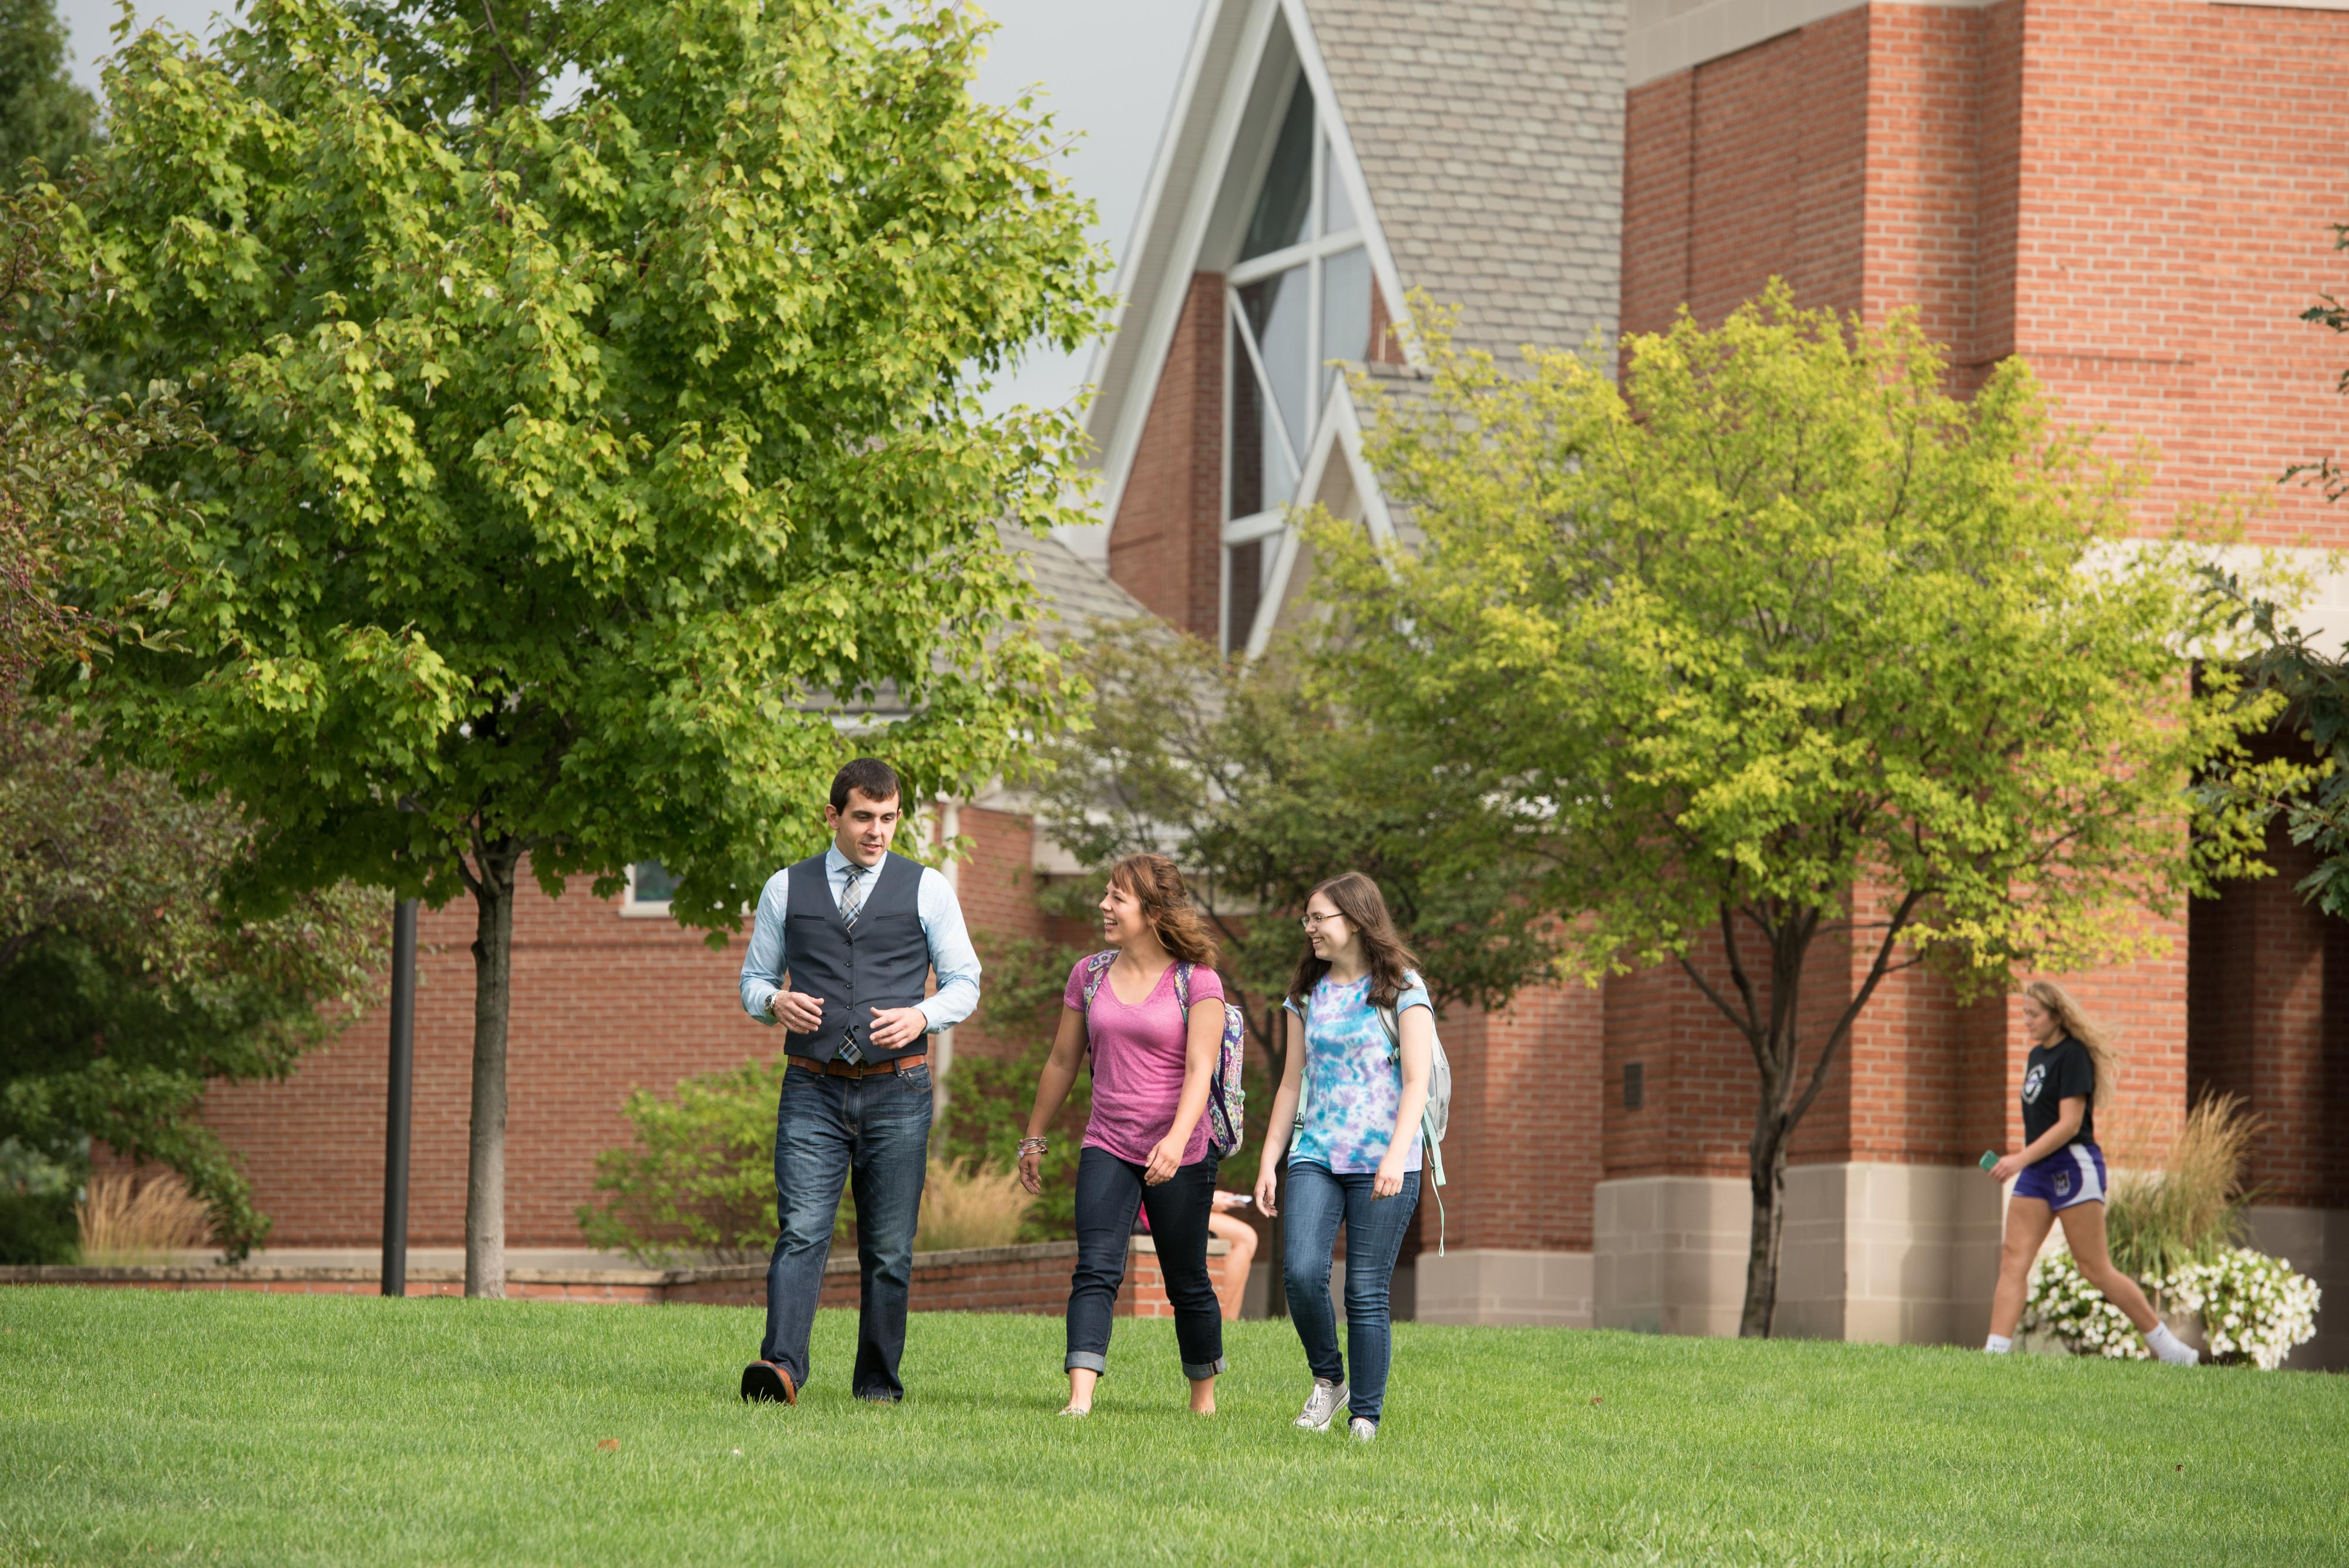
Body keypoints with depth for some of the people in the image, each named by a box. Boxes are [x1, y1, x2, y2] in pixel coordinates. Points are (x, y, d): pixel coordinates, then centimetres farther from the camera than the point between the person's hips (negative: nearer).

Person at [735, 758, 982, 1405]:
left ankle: (878, 1385, 8)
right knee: (801, 1232, -14)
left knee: (889, 1249, 2)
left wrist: (921, 1016, -12)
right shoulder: (786, 889, 10)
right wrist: (776, 1002, -9)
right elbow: (753, 979, 15)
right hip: (813, 1090, 0)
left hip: (896, 1090, 0)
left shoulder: (927, 889, 7)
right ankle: (781, 1367, -26)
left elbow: (964, 983, 8)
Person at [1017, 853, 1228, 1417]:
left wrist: (1177, 1139, -30)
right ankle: (1080, 1397, -27)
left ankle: (1204, 1395, 27)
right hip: (1108, 1148, 3)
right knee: (1095, 1270, -15)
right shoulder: (1089, 975, 7)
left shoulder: (1197, 982, -6)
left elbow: (1200, 1069, -16)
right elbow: (1062, 1062, 17)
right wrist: (1034, 1138, 21)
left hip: (1181, 1155, -3)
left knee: (1187, 1282, 8)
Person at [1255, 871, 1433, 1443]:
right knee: (1301, 1271, -16)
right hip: (1316, 1156, 4)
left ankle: (1366, 1417, 4)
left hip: (1382, 1164, -4)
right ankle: (1327, 1380, 5)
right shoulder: (1309, 994, 14)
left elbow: (1417, 1082, -7)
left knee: (1367, 1292, -5)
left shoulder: (1402, 989, -1)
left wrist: (1396, 1156, -20)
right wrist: (1269, 1161, 12)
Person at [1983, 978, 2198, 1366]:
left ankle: (2166, 1344, 9)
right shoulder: (2037, 1055, 14)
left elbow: (2070, 1123, -18)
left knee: (2095, 1269, -3)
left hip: (2073, 1166, -9)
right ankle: (1996, 1351, -8)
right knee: (2013, 1261, -3)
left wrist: (2022, 1159, -22)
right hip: (2037, 1172, 9)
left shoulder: (2073, 1055, -12)